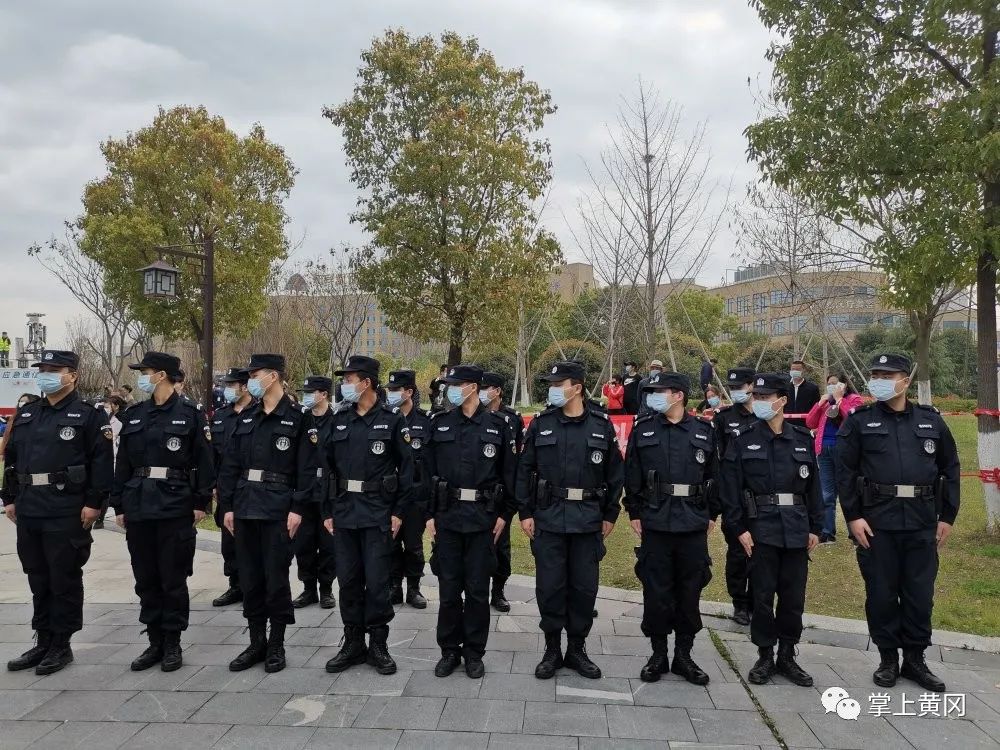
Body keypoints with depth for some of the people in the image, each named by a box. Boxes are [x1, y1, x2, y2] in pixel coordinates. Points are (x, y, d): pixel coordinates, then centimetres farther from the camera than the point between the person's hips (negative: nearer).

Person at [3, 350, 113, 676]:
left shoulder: (89, 416, -5)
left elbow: (101, 463, -10)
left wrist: (94, 503, -15)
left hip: (67, 513, -6)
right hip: (28, 511, 6)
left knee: (65, 581, 3)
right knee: (38, 580, 14)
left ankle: (61, 645, 14)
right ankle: (43, 640, 26)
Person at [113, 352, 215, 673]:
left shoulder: (189, 414, -4)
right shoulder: (134, 415, 10)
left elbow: (204, 462, -5)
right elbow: (123, 463, 11)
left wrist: (201, 503, -8)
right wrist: (119, 505, 8)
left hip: (175, 508, -5)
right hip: (138, 507, 5)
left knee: (173, 579, 3)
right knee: (146, 579, 11)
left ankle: (172, 643, 15)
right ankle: (154, 642, 23)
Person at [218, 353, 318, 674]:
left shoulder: (298, 418, -6)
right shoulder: (246, 417, 10)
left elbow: (307, 469, -9)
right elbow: (230, 464, 11)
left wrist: (297, 509, -14)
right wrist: (227, 506, 5)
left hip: (278, 510, -5)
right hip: (245, 507, 6)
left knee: (276, 578, 1)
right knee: (249, 578, 11)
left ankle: (276, 645, 15)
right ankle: (256, 642, 23)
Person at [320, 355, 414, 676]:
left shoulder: (392, 420, -5)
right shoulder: (339, 419, 7)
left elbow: (406, 468, -4)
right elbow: (327, 466, 10)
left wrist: (399, 511, -7)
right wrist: (327, 511, 7)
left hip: (378, 513, -4)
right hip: (344, 511, 4)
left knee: (377, 581, 0)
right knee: (348, 579, 10)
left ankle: (378, 645, 15)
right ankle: (353, 643, 23)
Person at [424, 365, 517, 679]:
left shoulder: (498, 425, -1)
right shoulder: (439, 424, 4)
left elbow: (510, 473, 1)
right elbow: (428, 472, 4)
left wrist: (505, 514, -2)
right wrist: (428, 515, 0)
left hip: (483, 517, -1)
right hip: (447, 515, 2)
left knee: (477, 589, 6)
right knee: (449, 587, 7)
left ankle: (474, 652, 20)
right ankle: (450, 650, 22)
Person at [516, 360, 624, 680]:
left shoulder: (602, 425, 0)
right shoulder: (541, 424, 0)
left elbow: (615, 473, 6)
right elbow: (525, 470, 2)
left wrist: (610, 515, 5)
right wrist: (525, 513, -2)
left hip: (588, 520, 0)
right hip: (548, 518, 0)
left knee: (584, 587, 8)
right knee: (550, 585, 5)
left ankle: (577, 649, 25)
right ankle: (552, 649, 21)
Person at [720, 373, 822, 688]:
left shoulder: (803, 438, 5)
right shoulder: (743, 440, -3)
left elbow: (813, 485, 9)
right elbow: (730, 488, -5)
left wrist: (815, 527, 7)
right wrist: (739, 528, -10)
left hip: (796, 528, 2)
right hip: (761, 528, -2)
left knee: (794, 595, 8)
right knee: (763, 594, 4)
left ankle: (787, 656, 23)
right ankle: (765, 656, 19)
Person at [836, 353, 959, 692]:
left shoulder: (931, 420, 7)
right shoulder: (859, 421, 0)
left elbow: (950, 469, 12)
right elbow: (845, 472, -2)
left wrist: (947, 516, 7)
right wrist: (853, 516, -8)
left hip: (922, 522, 2)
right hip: (877, 522, -2)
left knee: (920, 594, 10)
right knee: (881, 593, 6)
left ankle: (915, 660, 25)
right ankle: (888, 659, 22)